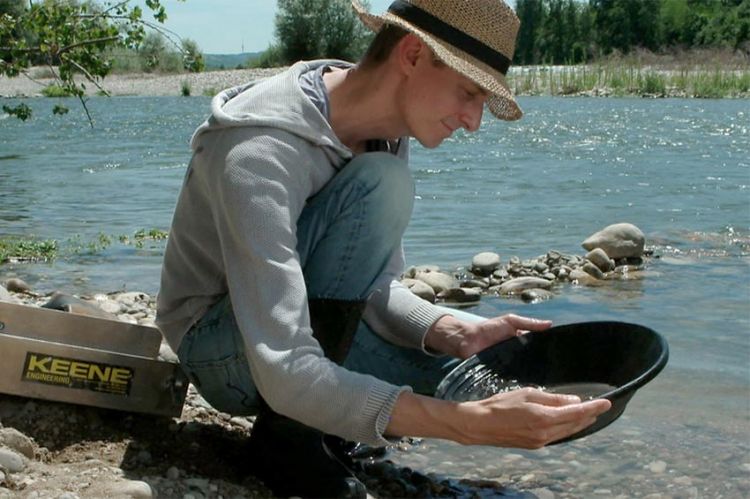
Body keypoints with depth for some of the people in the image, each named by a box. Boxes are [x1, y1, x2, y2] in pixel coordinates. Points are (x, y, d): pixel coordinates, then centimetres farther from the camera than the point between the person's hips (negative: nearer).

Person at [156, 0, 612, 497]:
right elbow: (285, 373, -38)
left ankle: (312, 420, 6)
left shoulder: (386, 128, -6)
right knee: (381, 183, -29)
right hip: (223, 349, -7)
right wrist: (468, 422, -45)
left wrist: (460, 335, -21)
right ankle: (289, 430, -19)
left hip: (310, 329, 8)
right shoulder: (261, 153, -32)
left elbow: (375, 287, -1)